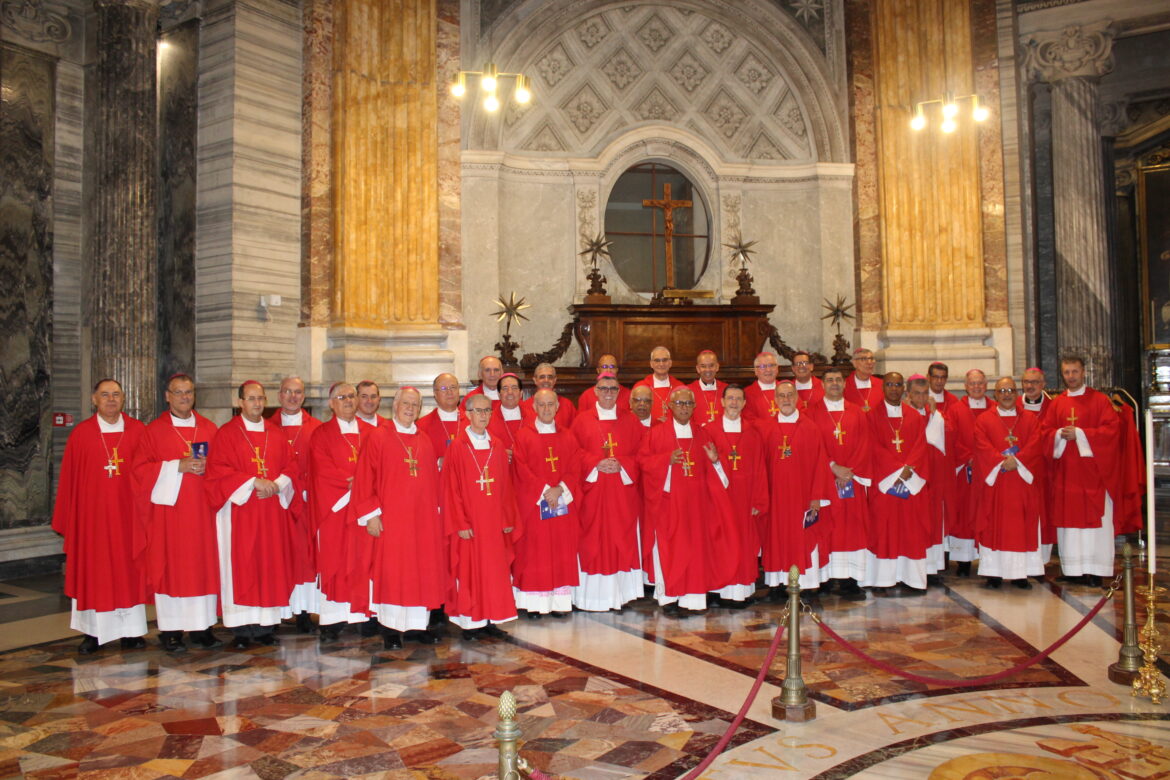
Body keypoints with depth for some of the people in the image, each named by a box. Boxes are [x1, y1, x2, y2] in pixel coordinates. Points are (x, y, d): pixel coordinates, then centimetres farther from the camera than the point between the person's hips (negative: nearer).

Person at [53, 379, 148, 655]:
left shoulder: (138, 431, 3)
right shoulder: (81, 433, 1)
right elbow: (68, 478, 2)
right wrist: (68, 518, -1)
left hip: (128, 514, 1)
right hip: (91, 515, 0)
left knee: (128, 569, 5)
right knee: (92, 570, 4)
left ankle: (131, 631, 13)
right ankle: (92, 632, 13)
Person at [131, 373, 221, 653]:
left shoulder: (209, 429, 11)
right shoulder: (153, 431, 4)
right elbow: (141, 469, -3)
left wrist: (207, 466, -10)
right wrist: (178, 467, -16)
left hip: (202, 508, 2)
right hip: (168, 507, -2)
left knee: (203, 564, 2)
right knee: (170, 565, -1)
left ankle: (202, 627, 9)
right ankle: (170, 630, 5)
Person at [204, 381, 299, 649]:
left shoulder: (276, 436, 13)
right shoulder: (226, 434, 0)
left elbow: (291, 467, 10)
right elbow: (218, 470, -9)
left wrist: (276, 484, -11)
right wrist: (254, 482, -18)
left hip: (272, 512, 4)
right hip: (239, 511, -4)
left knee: (270, 565, 4)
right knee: (240, 568, -3)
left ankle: (264, 626, 11)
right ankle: (241, 629, 2)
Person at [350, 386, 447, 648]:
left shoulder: (426, 442, 11)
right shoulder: (378, 440, -2)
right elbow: (364, 480, -5)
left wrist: (436, 510, 8)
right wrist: (370, 514, -11)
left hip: (423, 520, 5)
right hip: (390, 520, -4)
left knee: (424, 571, 6)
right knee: (391, 572, 0)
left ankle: (419, 625, 17)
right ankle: (391, 629, 10)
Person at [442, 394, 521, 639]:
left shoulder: (498, 447, 8)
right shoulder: (457, 447, -5)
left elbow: (506, 486, 10)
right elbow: (450, 488, -7)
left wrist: (509, 519, 5)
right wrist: (460, 523, -12)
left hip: (494, 522, 5)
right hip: (468, 523, -4)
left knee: (494, 570, 8)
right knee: (468, 570, 1)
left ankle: (489, 619, 18)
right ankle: (470, 622, 11)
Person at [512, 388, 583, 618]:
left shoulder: (568, 437, 10)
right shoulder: (523, 435, 1)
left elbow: (575, 469, 2)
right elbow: (522, 470, -7)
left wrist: (559, 489, -14)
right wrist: (544, 491, -15)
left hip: (563, 503, 3)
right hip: (533, 503, -3)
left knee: (562, 552, 4)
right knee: (534, 552, -2)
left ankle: (559, 601, 10)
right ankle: (534, 603, 3)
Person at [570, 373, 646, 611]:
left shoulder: (630, 421, 10)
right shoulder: (582, 420, 5)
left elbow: (640, 454, 6)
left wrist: (622, 465, -11)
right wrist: (596, 464, -14)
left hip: (623, 491, 1)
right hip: (592, 493, -1)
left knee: (622, 541, 2)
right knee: (593, 542, 0)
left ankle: (620, 594, 10)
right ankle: (593, 596, 7)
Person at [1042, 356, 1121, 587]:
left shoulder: (1099, 400, 1)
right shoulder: (1056, 403, 12)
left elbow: (1112, 429, -8)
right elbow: (1045, 431, 9)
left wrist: (1079, 434, -15)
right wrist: (1060, 434, -11)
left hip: (1091, 470, -3)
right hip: (1064, 471, 4)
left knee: (1094, 516, -3)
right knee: (1068, 518, 4)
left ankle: (1094, 570, 1)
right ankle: (1072, 567, 9)